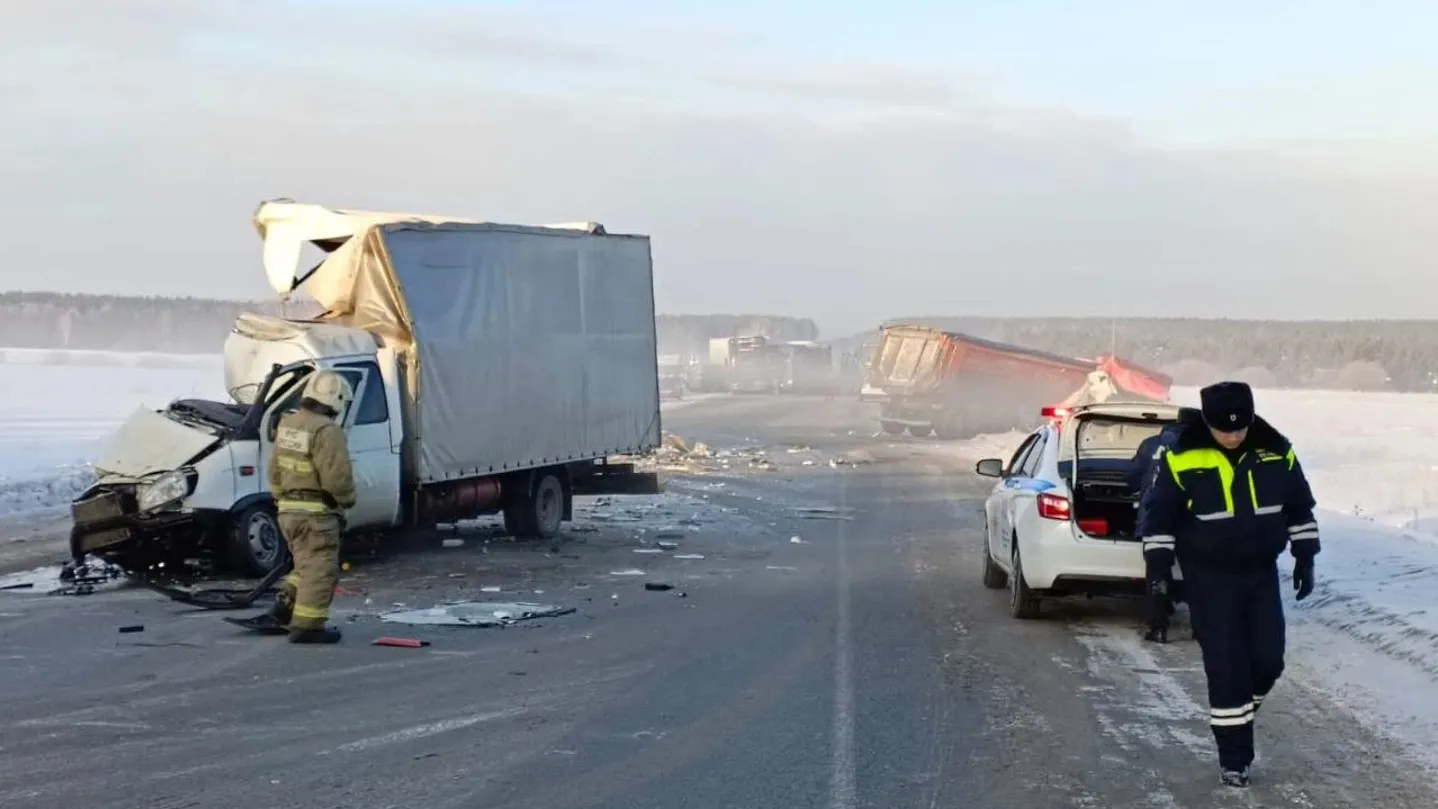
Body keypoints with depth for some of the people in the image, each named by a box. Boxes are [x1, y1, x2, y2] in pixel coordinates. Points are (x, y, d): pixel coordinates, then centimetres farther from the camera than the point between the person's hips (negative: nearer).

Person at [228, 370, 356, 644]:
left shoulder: (287, 424, 8)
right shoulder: (326, 431, -20)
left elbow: (275, 470, 16)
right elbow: (337, 476, -23)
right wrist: (347, 498, -4)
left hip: (288, 509, 9)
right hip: (316, 512, -9)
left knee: (306, 566, 21)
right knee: (319, 570, -1)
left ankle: (280, 614, 21)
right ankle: (307, 626, 0)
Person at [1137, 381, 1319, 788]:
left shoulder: (1276, 452, -6)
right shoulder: (1181, 457, -16)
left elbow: (1300, 506, 8)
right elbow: (1158, 513, -7)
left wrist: (1305, 558, 7)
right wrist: (1159, 567, -10)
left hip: (1261, 572, 3)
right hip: (1209, 577, -3)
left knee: (1268, 659, 2)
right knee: (1226, 666, -6)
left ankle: (1236, 718, 30)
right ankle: (1234, 757, 5)